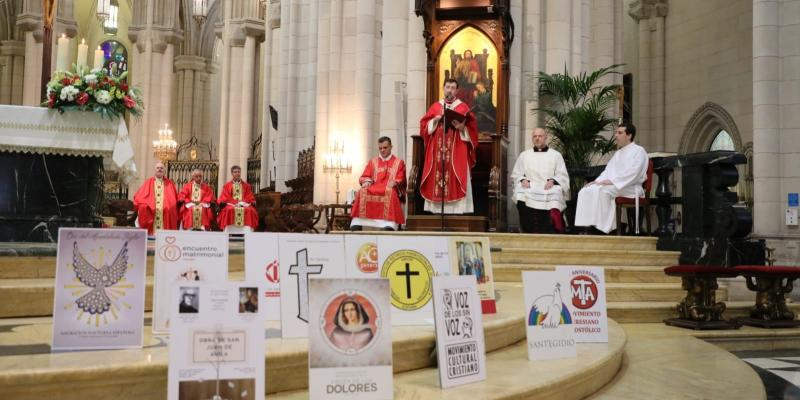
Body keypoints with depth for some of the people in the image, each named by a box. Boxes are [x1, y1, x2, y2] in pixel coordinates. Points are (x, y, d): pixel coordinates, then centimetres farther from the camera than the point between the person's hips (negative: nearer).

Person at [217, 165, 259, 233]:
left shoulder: (246, 185, 18)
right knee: (229, 210, -35)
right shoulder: (227, 186, 15)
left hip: (244, 205, 1)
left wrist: (242, 203, -10)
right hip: (231, 205, -1)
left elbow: (250, 198, 10)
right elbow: (224, 198, 5)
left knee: (250, 210, -33)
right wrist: (234, 203, -14)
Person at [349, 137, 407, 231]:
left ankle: (390, 225, -52)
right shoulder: (372, 162, 25)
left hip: (390, 190, -2)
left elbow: (401, 180, 8)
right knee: (362, 192, -30)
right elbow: (364, 177, 17)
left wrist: (394, 183, -15)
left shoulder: (399, 162, 18)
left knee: (390, 192, -39)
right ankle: (357, 224, -39)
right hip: (373, 189, 3)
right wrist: (367, 181, -7)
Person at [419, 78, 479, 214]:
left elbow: (472, 129, 0)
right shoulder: (435, 107, 14)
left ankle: (456, 210, -9)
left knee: (456, 180, -8)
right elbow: (423, 125, 10)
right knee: (436, 178, -2)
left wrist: (462, 128, -18)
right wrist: (434, 121, -7)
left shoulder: (463, 107, 6)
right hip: (437, 151, 3)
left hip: (457, 152, -3)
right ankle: (437, 210, 1)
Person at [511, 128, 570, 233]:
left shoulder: (556, 155, 19)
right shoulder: (524, 155, 24)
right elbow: (516, 174, 19)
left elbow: (562, 176, 10)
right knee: (521, 194, -35)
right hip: (529, 187, 1)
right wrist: (523, 180, -4)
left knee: (554, 195, -38)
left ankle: (548, 233, -36)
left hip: (549, 187, -1)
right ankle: (528, 231, -34)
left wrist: (552, 180, -12)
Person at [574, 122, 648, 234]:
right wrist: (597, 181, 2)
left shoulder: (638, 151, -1)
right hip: (612, 185, 8)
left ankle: (603, 227, -34)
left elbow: (632, 174, -15)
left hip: (630, 188, -8)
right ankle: (586, 225, -24)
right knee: (585, 191, -13)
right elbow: (608, 170, 21)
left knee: (602, 191, -35)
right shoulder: (618, 153, 25)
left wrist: (612, 181, -21)